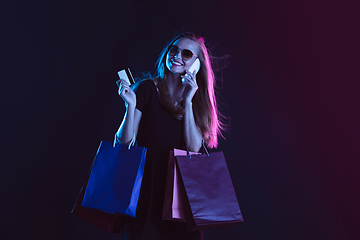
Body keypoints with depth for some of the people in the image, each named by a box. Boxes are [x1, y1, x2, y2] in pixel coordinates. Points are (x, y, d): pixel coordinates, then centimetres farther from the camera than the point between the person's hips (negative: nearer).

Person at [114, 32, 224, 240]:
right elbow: (124, 141, -8)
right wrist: (131, 105, -24)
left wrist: (187, 101, -14)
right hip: (146, 187, -2)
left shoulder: (198, 99, 4)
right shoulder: (147, 89, -5)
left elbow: (194, 147, -9)